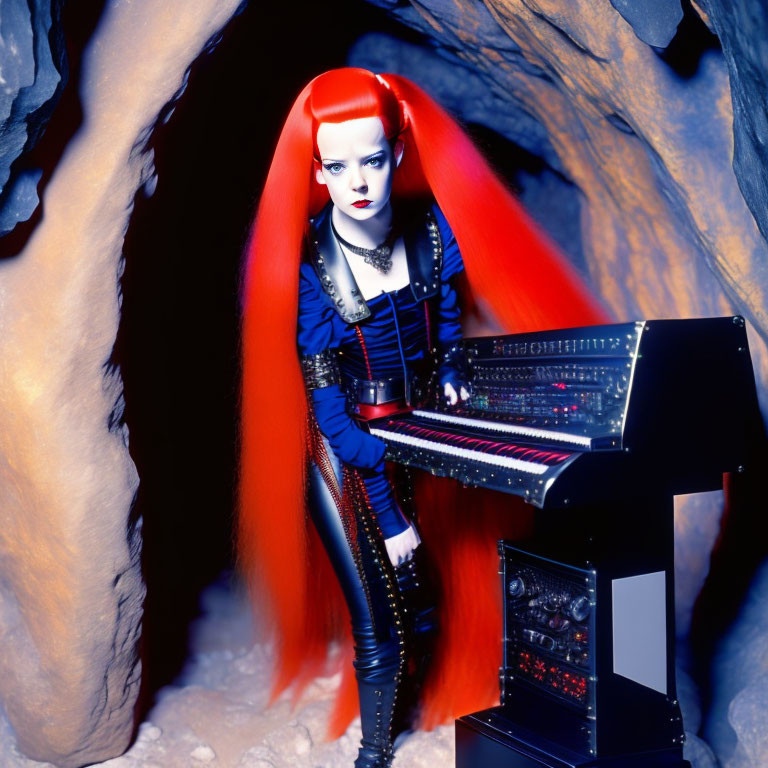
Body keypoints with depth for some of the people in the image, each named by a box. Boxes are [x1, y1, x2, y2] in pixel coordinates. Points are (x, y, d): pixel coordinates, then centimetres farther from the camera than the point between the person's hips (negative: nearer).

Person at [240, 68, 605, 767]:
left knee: (431, 597, 12)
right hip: (344, 448, -3)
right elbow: (327, 404, -19)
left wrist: (449, 372, -3)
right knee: (377, 624, -2)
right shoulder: (306, 264, -21)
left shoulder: (431, 226, -10)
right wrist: (388, 515, -20)